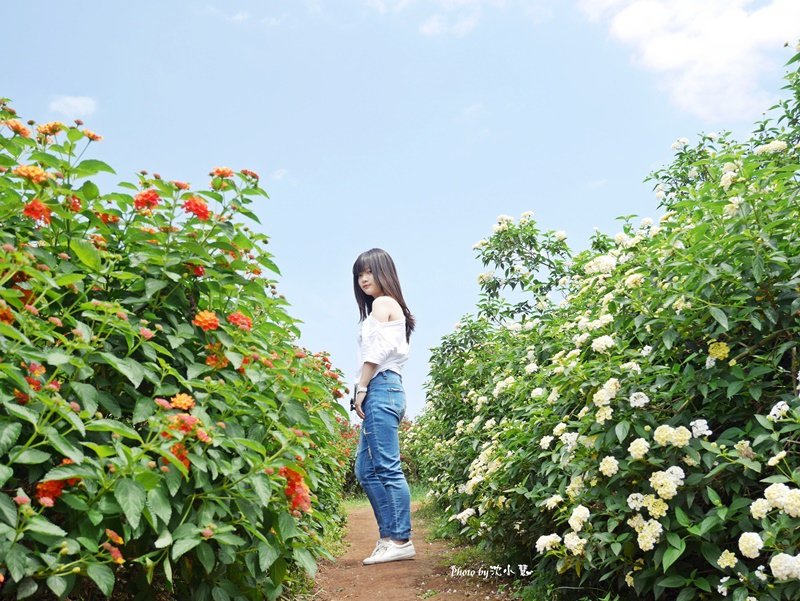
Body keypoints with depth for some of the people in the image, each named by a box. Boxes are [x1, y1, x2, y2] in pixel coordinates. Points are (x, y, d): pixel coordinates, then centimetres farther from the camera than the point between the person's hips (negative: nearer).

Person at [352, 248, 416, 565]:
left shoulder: (382, 302, -2)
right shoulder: (392, 306, 25)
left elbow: (375, 352, -12)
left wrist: (361, 389, -9)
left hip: (381, 388, -10)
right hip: (386, 390, 10)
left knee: (387, 468, -10)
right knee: (366, 469, 9)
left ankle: (400, 540, -7)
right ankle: (389, 537, 10)